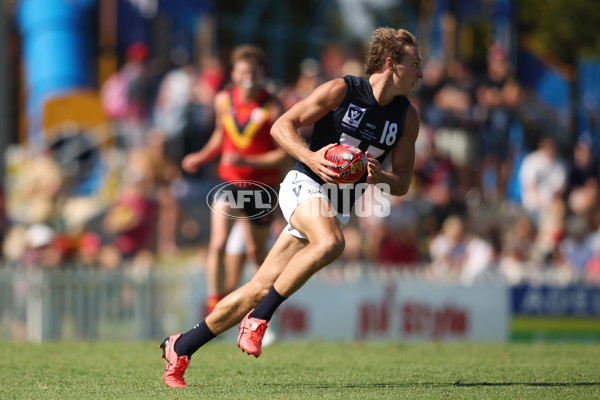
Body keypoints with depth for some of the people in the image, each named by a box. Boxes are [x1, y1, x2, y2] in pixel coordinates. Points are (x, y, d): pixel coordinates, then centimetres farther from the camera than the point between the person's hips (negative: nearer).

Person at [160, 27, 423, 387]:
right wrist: (311, 158, -25)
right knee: (330, 243, -38)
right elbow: (282, 125, -7)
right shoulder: (341, 90, -10)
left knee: (261, 287, -1)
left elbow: (403, 182, 10)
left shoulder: (408, 118, 4)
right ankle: (259, 318, -24)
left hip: (338, 208, 5)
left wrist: (379, 178, -13)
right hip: (305, 186, -5)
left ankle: (180, 348, 8)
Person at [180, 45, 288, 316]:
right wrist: (202, 157, 1)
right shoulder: (223, 100, -2)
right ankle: (214, 309, -12)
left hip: (263, 184, -2)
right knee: (217, 244, -16)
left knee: (258, 250, 12)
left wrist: (247, 161, -27)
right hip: (229, 181, 2)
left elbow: (283, 153, -16)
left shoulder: (273, 108, -15)